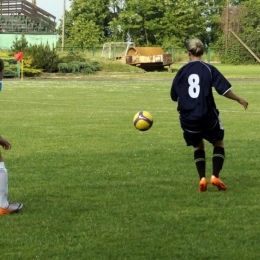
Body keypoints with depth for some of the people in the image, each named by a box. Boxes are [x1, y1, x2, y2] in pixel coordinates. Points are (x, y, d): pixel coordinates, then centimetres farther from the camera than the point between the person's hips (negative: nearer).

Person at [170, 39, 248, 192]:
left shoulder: (182, 71, 4)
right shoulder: (209, 69, -5)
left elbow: (174, 96, 11)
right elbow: (224, 90, -11)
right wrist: (239, 100, 4)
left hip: (188, 119, 2)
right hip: (208, 116, -2)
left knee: (198, 146, 23)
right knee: (219, 143, 18)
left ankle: (202, 178, 5)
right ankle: (215, 176, 0)